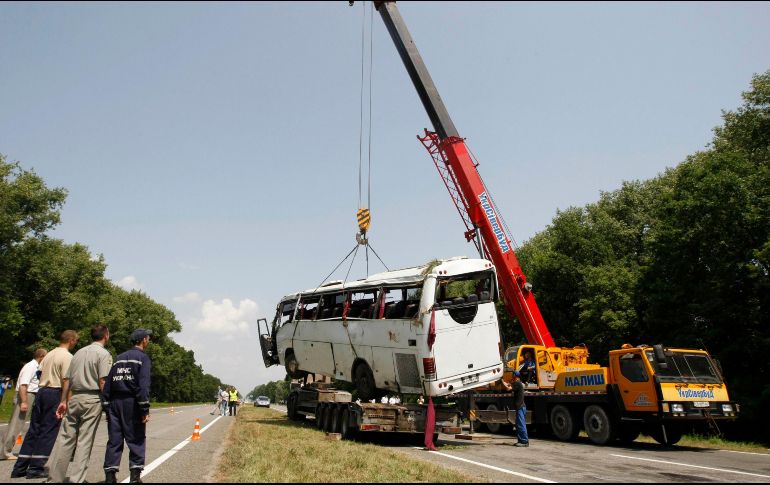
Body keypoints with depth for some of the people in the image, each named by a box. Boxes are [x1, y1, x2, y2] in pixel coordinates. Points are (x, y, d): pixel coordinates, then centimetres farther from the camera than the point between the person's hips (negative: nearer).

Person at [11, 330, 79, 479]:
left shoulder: (50, 354, 15)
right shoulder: (67, 356, -11)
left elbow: (40, 372, 16)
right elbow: (66, 380, -16)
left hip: (42, 391, 8)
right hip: (55, 394, -8)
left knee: (33, 430, 12)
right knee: (48, 432, -1)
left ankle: (20, 468, 15)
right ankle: (36, 468, 2)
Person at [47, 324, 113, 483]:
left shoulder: (79, 352, 15)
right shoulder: (103, 354, -5)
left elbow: (67, 379, 14)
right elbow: (102, 382, -13)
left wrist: (63, 401, 18)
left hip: (74, 398, 6)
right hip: (92, 400, -6)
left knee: (65, 438, 8)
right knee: (84, 441, -1)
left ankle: (54, 478, 10)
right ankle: (76, 479, 1)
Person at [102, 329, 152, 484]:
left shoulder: (119, 358, 17)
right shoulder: (142, 357, -3)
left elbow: (108, 383, 12)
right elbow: (143, 384, -14)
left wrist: (107, 406, 13)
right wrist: (145, 409, -14)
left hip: (115, 402, 6)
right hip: (131, 402, -6)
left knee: (114, 440, 8)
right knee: (136, 439, 1)